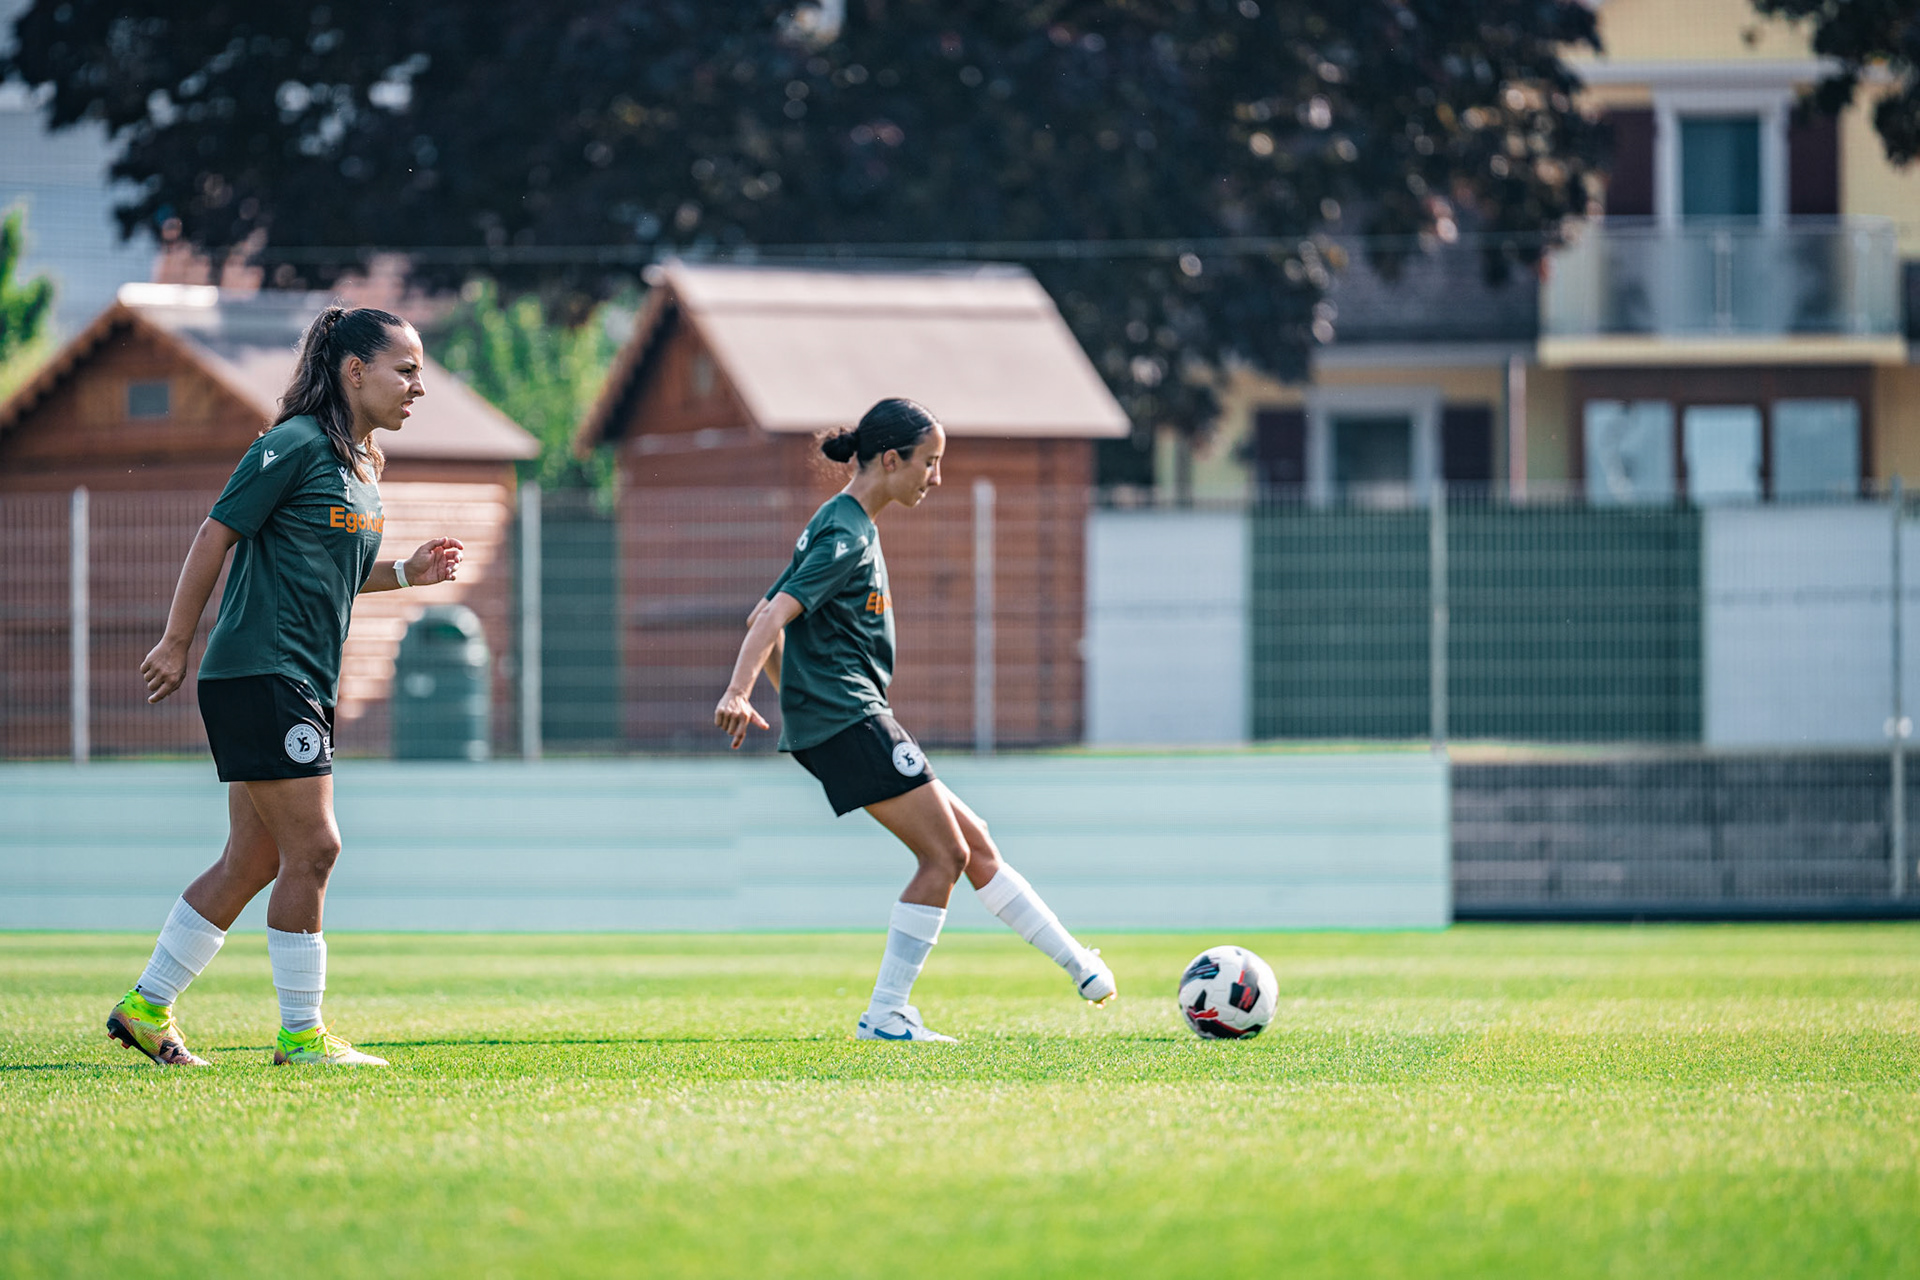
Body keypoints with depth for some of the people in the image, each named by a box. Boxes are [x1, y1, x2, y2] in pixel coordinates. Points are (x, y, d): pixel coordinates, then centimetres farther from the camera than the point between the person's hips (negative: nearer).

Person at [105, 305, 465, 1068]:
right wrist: (176, 644, -9)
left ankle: (146, 1007, 19)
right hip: (259, 674, -10)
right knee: (312, 848, -9)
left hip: (303, 686, 10)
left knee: (254, 861, 10)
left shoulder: (360, 465, 16)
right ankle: (301, 1034, -3)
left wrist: (405, 574, 9)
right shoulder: (295, 447, -12)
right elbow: (216, 537, -11)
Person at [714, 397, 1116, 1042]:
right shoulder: (846, 536, -13)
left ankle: (1079, 967, 16)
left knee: (975, 844, 11)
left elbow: (765, 615, 24)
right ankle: (885, 1015, -8)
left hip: (848, 723, 10)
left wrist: (793, 699, 26)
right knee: (944, 855, -9)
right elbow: (775, 616, -24)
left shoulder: (840, 526, 18)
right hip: (849, 722, -10)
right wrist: (738, 692, -36)